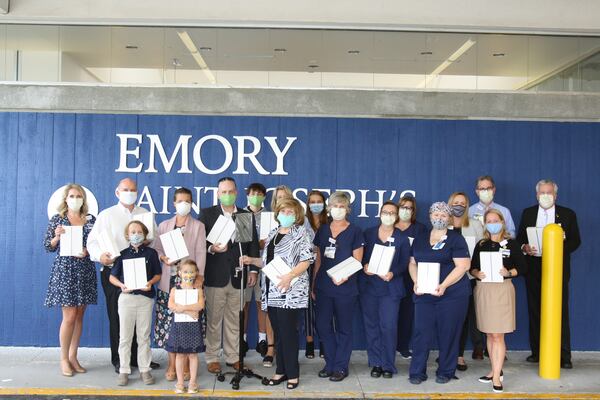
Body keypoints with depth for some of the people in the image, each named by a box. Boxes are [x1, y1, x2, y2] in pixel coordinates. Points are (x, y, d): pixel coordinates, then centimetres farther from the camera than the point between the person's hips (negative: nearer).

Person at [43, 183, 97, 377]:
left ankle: (73, 357, 18)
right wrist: (57, 237, -17)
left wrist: (87, 251, -10)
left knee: (79, 316, 8)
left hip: (85, 271, 3)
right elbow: (48, 247, 2)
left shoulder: (91, 220, 6)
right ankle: (64, 359, 8)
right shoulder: (57, 219, 0)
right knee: (69, 316, -5)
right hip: (64, 270, -3)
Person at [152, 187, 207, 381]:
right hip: (169, 279, 2)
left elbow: (201, 252, 0)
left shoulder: (198, 226, 7)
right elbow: (156, 248, 12)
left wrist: (199, 276, -8)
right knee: (168, 320, 0)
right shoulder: (164, 225, 13)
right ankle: (172, 364, 9)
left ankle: (186, 364, 7)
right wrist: (163, 257, -9)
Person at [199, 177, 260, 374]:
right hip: (215, 276, -2)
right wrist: (211, 248, -17)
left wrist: (253, 270, 4)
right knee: (213, 319, 3)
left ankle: (233, 357, 19)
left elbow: (253, 244, 11)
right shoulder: (207, 214, 5)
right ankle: (212, 358, 13)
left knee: (234, 320, 9)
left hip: (238, 276, 2)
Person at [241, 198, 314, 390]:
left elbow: (306, 260, -10)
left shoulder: (301, 232, -2)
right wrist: (252, 260, 5)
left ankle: (292, 373, 5)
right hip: (272, 291, 6)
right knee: (278, 332, 10)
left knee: (288, 332, -5)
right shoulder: (272, 234, 16)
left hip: (290, 291, -6)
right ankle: (281, 370, 18)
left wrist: (290, 276, -22)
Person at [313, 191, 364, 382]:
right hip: (323, 287, 4)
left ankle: (341, 367, 16)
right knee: (323, 326, 6)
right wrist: (313, 285, 9)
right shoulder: (322, 230, 9)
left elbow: (357, 262, -5)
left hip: (345, 288, -4)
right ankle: (330, 364, 22)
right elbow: (318, 260, 12)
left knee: (343, 328, 5)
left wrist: (345, 276, -22)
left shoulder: (355, 231, -2)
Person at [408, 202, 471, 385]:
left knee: (447, 334, 2)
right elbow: (413, 263, 16)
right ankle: (417, 372, 8)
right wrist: (416, 282, -4)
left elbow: (463, 266, -9)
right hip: (424, 294, 3)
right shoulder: (419, 240, 14)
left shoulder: (456, 239, 0)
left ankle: (445, 372, 16)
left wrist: (443, 286, -18)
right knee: (422, 332, -1)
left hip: (452, 293, -3)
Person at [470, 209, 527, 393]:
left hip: (502, 289, -4)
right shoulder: (481, 245, 10)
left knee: (498, 335, -6)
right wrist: (477, 273, -10)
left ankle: (496, 377, -3)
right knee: (490, 334, 11)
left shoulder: (511, 243, 0)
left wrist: (509, 272, -17)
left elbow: (523, 267, 0)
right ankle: (496, 370, 23)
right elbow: (472, 267, 11)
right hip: (483, 289, 4)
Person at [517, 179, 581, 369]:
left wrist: (559, 248, -16)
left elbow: (575, 240, 2)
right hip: (534, 269, 3)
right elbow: (520, 238, 11)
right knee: (535, 311, 7)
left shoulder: (568, 214, 4)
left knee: (561, 312, -3)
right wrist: (525, 247, -11)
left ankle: (563, 356, 3)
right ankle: (537, 352, 16)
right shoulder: (527, 213, 10)